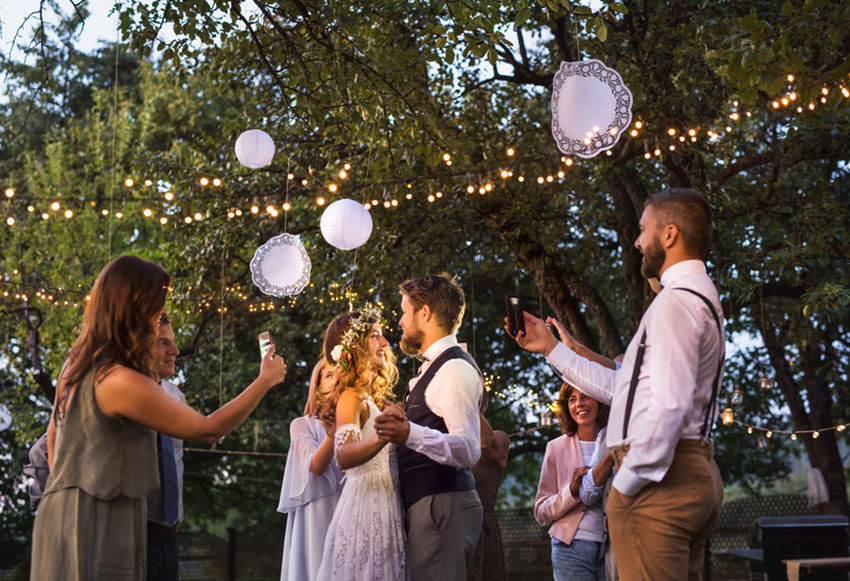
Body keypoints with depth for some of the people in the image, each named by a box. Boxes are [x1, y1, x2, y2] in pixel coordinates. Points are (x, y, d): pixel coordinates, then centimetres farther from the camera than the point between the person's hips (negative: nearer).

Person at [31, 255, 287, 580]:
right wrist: (266, 380, -4)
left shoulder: (75, 366, 7)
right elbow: (208, 429, -14)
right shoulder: (123, 383, -21)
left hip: (64, 511, 9)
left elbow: (53, 435, 21)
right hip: (96, 526, -9)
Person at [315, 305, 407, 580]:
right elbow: (343, 457, -26)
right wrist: (383, 436, -43)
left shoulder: (368, 399, 18)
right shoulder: (351, 397, -10)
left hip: (383, 510, 9)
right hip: (366, 508, -9)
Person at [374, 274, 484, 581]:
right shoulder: (437, 366, 20)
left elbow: (469, 449, -25)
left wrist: (410, 434, -37)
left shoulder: (455, 368, -13)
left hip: (443, 505, -10)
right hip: (430, 505, 10)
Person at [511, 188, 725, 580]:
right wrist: (552, 348, 23)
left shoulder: (675, 302, -13)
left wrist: (627, 481, -16)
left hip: (659, 477, -11)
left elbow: (669, 404, -24)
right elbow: (622, 389, 21)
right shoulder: (701, 299, 21)